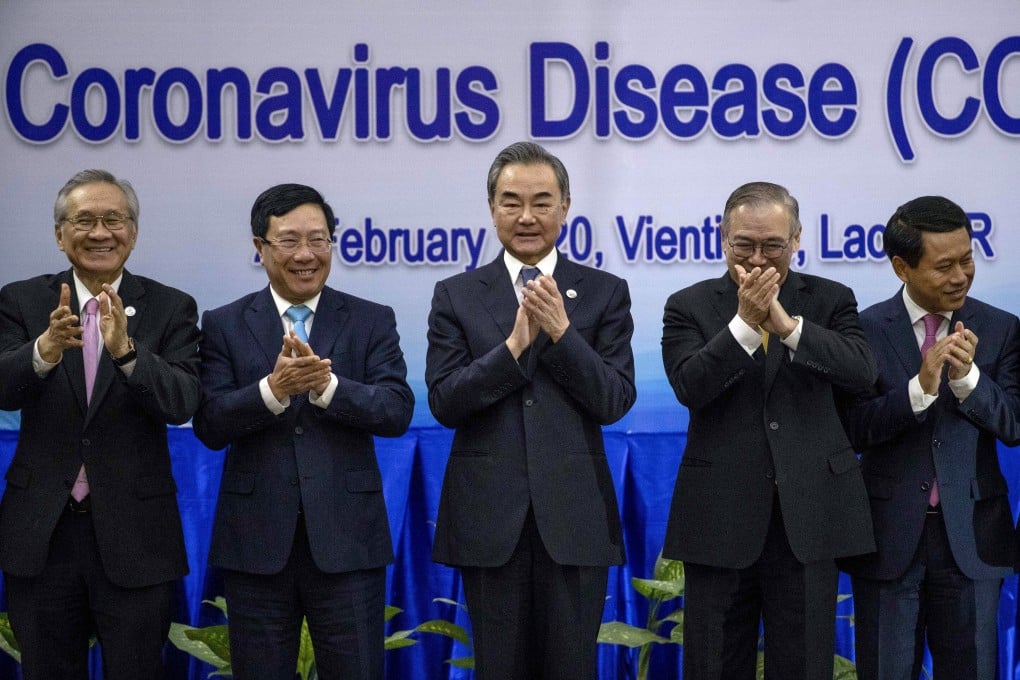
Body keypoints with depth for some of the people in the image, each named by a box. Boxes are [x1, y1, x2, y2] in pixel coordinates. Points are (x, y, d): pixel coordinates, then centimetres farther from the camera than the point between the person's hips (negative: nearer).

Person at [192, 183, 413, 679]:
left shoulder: (372, 321, 4)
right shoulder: (224, 325, 4)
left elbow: (398, 411, -8)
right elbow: (209, 426, -6)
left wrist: (326, 385, -23)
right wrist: (273, 389, -23)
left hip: (346, 536, 0)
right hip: (256, 540, 1)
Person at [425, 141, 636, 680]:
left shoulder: (605, 293, 4)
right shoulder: (456, 296, 5)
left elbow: (615, 402, -5)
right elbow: (444, 403, -4)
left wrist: (560, 330, -16)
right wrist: (514, 344, -16)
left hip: (574, 513, 0)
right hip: (489, 514, 1)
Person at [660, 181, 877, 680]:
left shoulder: (831, 301, 6)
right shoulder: (689, 306, 3)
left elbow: (861, 372, -11)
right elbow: (689, 386, -13)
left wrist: (786, 324, -21)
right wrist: (744, 323, -22)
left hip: (807, 516, 1)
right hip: (720, 518, 0)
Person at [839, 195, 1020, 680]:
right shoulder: (865, 330, -4)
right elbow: (853, 431, -10)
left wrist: (967, 376, -21)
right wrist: (920, 387, -25)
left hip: (971, 535, 1)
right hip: (890, 535, -1)